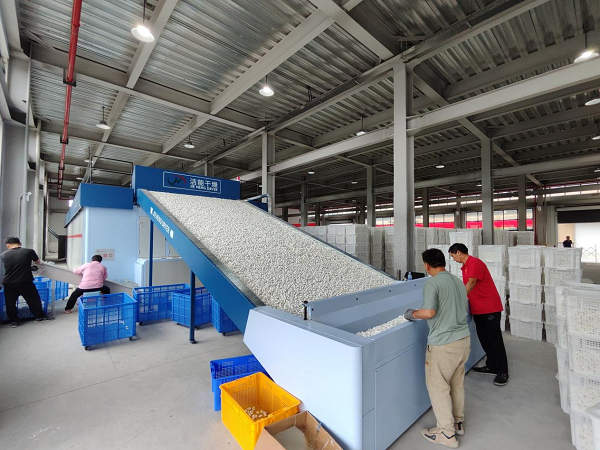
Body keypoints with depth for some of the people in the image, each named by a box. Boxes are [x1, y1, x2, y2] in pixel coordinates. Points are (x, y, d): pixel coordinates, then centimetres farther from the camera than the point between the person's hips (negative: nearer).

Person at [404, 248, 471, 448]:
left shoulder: (432, 283, -19)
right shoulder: (458, 281, 7)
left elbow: (428, 312, -26)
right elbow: (460, 310, 17)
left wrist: (412, 314, -9)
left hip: (443, 344, -8)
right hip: (464, 339, 8)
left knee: (438, 386, 9)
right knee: (457, 383, 24)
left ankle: (447, 433, 22)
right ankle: (458, 422, 41)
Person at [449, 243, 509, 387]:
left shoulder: (475, 262, -17)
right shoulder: (465, 267, 11)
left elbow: (471, 283, -25)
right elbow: (466, 287, 16)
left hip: (490, 307, -9)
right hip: (477, 309, 9)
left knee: (495, 339, -1)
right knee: (484, 339, 14)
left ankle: (502, 372, 10)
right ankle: (492, 367, 25)